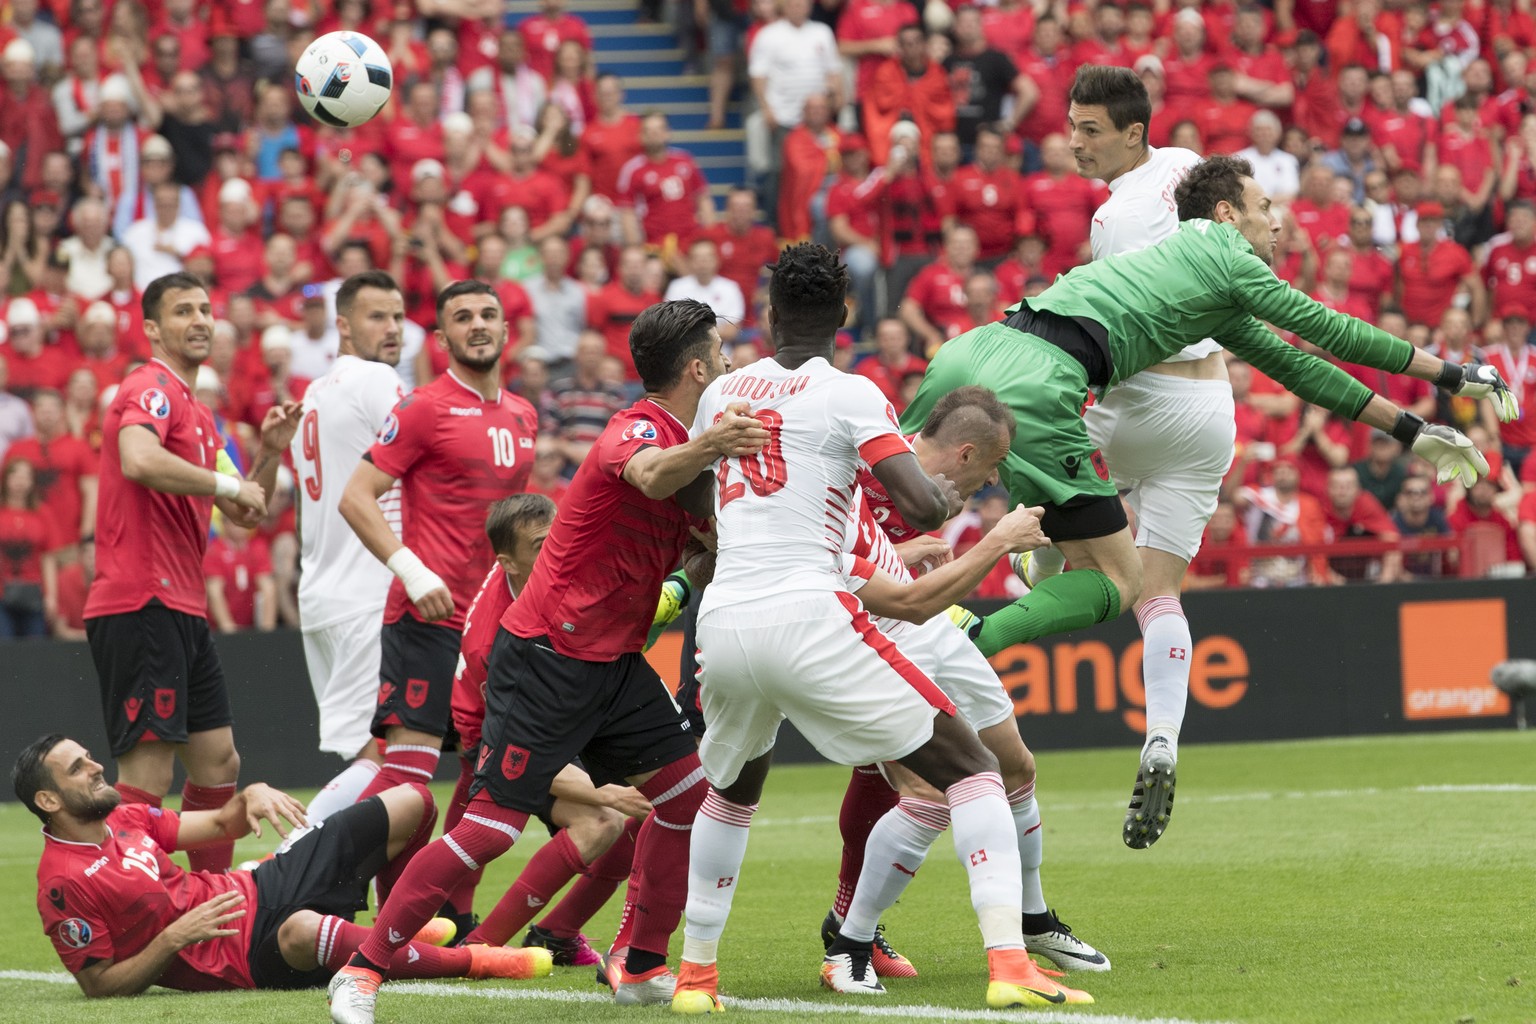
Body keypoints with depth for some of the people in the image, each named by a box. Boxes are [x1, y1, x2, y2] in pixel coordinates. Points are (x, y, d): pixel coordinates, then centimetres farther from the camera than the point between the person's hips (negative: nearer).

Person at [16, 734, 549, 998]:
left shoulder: (123, 819, 9)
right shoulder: (64, 884, -16)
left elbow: (220, 823, 19)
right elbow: (100, 986, -15)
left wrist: (252, 796, -3)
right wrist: (173, 939, -26)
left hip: (259, 888, 9)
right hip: (243, 957, -9)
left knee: (412, 802, 6)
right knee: (302, 929, -48)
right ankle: (476, 961, -32)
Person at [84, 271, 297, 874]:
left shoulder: (197, 413, 22)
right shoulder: (152, 389, -8)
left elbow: (243, 513, 26)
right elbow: (138, 461, -30)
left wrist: (269, 452, 9)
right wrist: (227, 484, -20)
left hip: (181, 610, 10)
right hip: (142, 607, -10)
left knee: (218, 764, 13)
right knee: (147, 778, -13)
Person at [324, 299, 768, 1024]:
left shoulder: (684, 441, 11)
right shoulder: (638, 428, -17)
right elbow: (650, 475, -43)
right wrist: (706, 448, -63)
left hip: (611, 663, 9)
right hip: (546, 657, -9)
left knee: (688, 792, 4)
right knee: (493, 824, -12)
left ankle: (640, 964, 15)